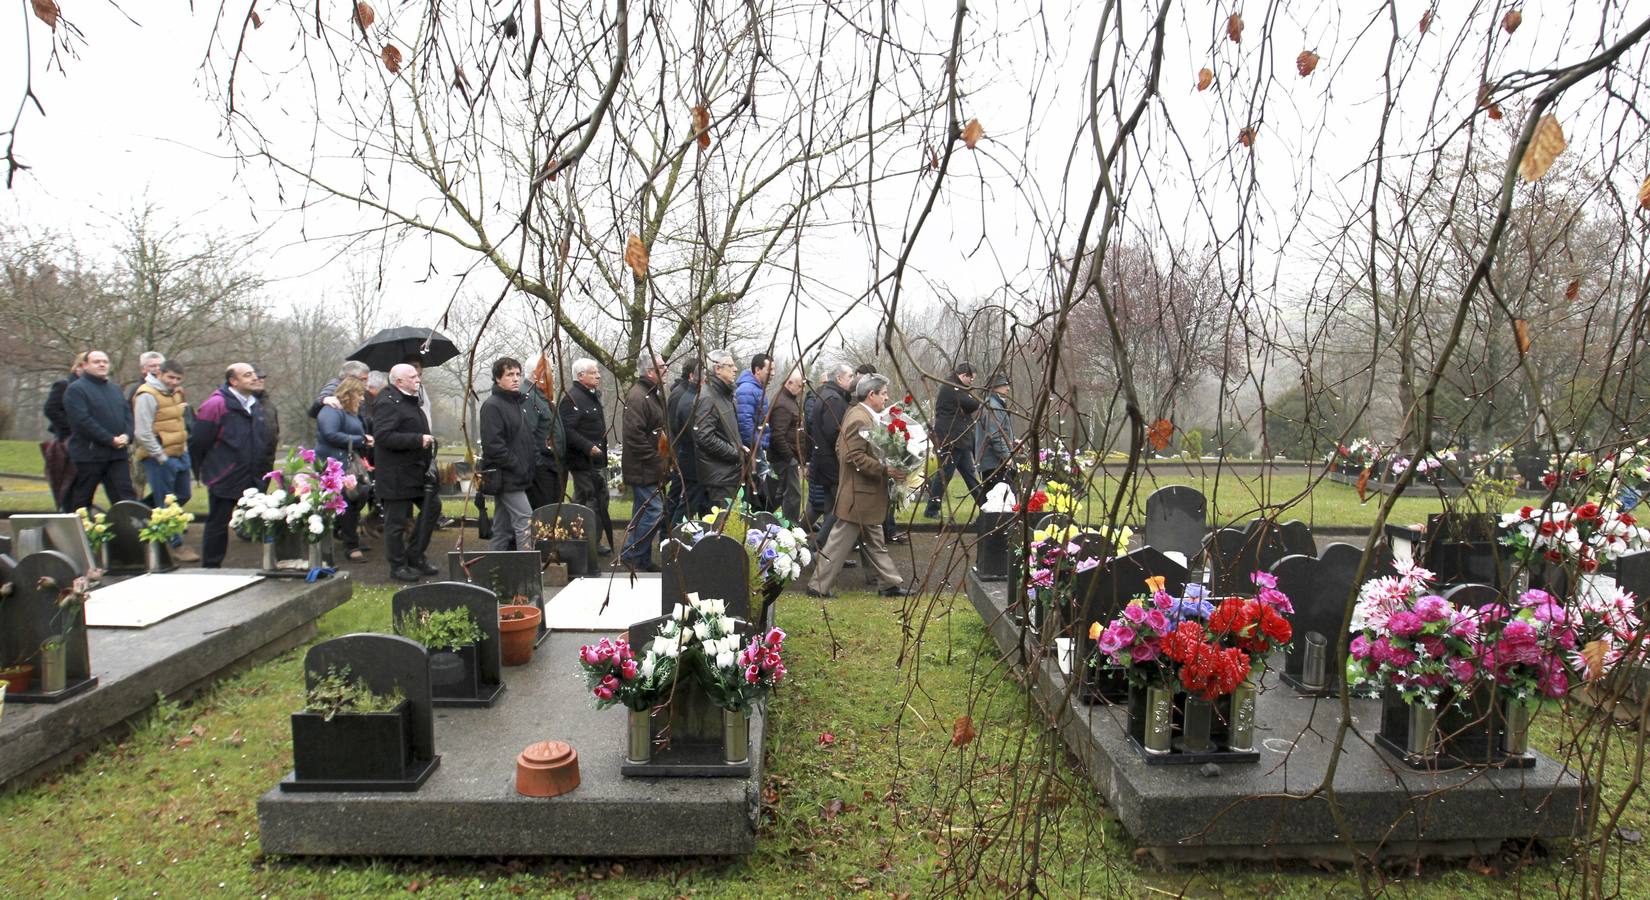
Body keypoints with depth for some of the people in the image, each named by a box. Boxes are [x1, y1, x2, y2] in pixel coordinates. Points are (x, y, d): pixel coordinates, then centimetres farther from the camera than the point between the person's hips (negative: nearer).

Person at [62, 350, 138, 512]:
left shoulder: (115, 389, 18)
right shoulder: (76, 389, -4)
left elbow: (127, 414, 13)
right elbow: (83, 420, -15)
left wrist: (127, 436, -7)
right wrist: (110, 439, -17)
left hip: (117, 454, 5)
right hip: (89, 454, -5)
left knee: (125, 495, -1)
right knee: (82, 499, 6)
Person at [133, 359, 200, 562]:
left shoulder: (175, 393, 14)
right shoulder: (147, 396, -13)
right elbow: (142, 433, -18)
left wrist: (184, 449, 16)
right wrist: (161, 457, -16)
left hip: (179, 454, 9)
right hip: (160, 459, -9)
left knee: (183, 495, 18)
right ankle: (176, 546, 6)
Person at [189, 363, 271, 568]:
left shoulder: (257, 405, 9)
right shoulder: (216, 404, -13)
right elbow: (197, 442, -10)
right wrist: (202, 472, -2)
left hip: (253, 480, 6)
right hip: (224, 480, -6)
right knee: (218, 524, 5)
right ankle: (210, 567, 17)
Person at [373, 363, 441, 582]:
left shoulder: (411, 401, 18)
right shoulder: (387, 403, -15)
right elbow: (383, 436, -26)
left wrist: (428, 440, 15)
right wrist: (418, 440, -27)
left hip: (417, 471, 10)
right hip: (396, 475, -10)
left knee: (432, 506, 9)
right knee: (397, 520, 0)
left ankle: (415, 556, 21)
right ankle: (398, 566, 13)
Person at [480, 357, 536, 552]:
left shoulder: (523, 403, 16)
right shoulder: (492, 405, -11)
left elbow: (529, 439, 25)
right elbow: (493, 445, -19)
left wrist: (534, 461, 10)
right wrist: (517, 467, -18)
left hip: (519, 477, 8)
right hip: (505, 478, -8)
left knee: (503, 528, 12)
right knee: (525, 520, -12)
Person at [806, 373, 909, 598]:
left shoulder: (866, 416, 11)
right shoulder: (859, 419, -20)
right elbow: (856, 457, -25)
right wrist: (886, 470, -25)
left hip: (867, 495, 11)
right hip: (859, 494, -11)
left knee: (875, 542, 16)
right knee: (841, 541, -1)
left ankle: (890, 583, 25)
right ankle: (818, 586, 9)